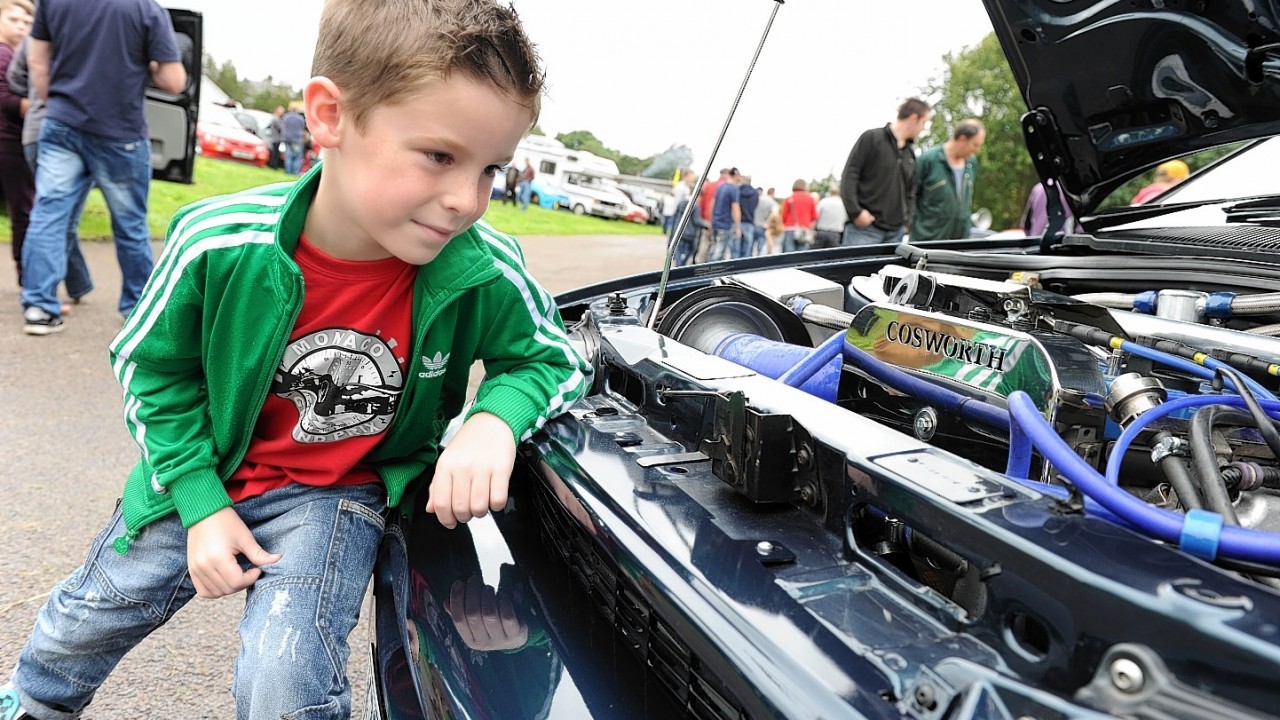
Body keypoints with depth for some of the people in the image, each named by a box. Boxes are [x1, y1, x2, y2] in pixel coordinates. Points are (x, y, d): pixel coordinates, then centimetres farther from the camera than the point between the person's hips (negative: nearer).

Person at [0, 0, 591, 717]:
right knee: (86, 619, 24)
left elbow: (555, 360, -11)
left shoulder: (486, 274, -29)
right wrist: (202, 503, -13)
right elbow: (152, 366, -9)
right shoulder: (219, 242, -27)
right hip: (206, 478, 2)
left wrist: (498, 417, -33)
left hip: (340, 497, -1)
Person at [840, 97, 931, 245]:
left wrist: (906, 221, 12)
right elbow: (849, 176, -7)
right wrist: (855, 212, -14)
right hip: (864, 228, -6)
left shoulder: (910, 154, 18)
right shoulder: (872, 138, -3)